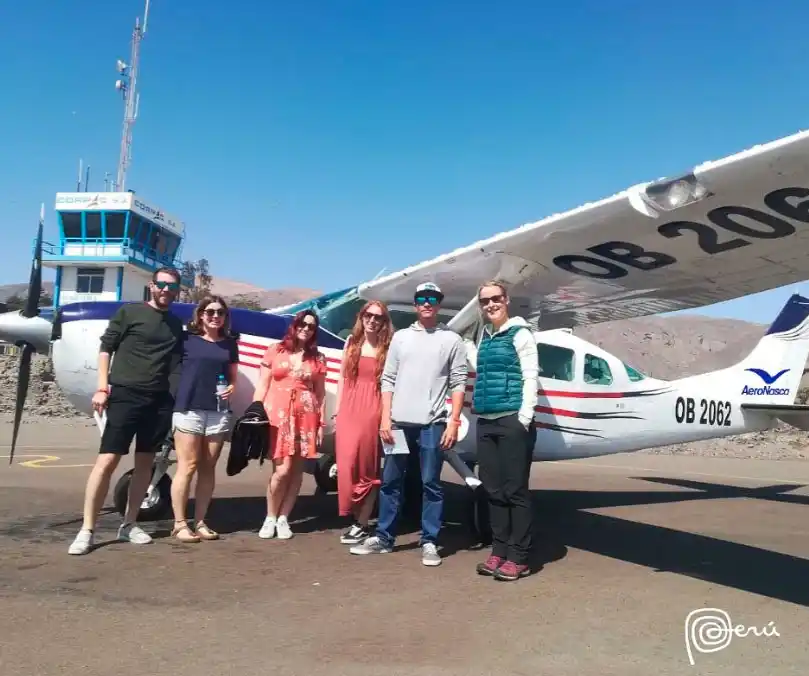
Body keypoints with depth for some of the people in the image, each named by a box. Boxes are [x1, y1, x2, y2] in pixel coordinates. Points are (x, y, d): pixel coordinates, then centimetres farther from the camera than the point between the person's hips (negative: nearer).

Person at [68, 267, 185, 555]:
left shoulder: (176, 324, 15)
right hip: (125, 395, -4)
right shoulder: (129, 312, 3)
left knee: (145, 462, 8)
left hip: (160, 400, 5)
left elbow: (175, 363, 15)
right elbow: (106, 348, 1)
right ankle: (87, 530, -1)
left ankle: (128, 524, 19)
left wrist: (176, 398, 5)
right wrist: (102, 387, -7)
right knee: (107, 460, -8)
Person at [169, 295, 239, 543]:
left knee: (208, 468, 7)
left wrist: (231, 389, -1)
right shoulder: (187, 339, 3)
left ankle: (200, 522, 15)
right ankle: (179, 524, 5)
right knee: (187, 467, -3)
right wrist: (177, 398, -10)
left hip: (218, 411, 4)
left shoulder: (230, 343, 14)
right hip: (188, 408, -4)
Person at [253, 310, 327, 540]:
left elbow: (320, 393, 10)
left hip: (306, 417, 2)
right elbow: (262, 386, 8)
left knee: (296, 470, 3)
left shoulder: (318, 358, 11)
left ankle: (283, 519, 16)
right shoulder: (275, 351, 8)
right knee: (282, 470, -9)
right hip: (277, 415, -2)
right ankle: (270, 518, 10)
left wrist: (322, 423, 5)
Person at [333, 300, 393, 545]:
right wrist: (337, 410, 10)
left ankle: (362, 524, 10)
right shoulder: (351, 342, 12)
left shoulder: (388, 347, 0)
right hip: (348, 409, 4)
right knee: (346, 465, 4)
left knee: (367, 467, 3)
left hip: (372, 410, -4)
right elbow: (343, 378, 14)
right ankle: (356, 519, 18)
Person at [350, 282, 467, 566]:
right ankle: (383, 537, 22)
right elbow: (388, 380, 8)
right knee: (390, 482, 10)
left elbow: (458, 383, 0)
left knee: (431, 484, 2)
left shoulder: (452, 339, 4)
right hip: (399, 421, 3)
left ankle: (429, 542, 13)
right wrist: (385, 418, 1)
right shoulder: (401, 337, 11)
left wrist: (454, 422, -7)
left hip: (432, 423, -3)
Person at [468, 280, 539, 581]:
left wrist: (525, 418, -15)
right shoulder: (484, 336, 17)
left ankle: (518, 557, 7)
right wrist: (464, 343, 21)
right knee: (493, 489, 11)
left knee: (515, 490, -1)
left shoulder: (520, 334, -3)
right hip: (485, 422, 7)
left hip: (513, 420, -7)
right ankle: (499, 550, 21)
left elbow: (530, 377, -10)